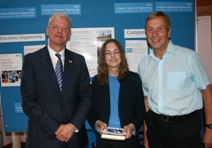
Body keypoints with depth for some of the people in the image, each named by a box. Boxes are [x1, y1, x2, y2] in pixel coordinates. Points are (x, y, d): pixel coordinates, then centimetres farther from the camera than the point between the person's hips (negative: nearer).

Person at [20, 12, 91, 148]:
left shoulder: (79, 60, 3)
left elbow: (86, 96, 1)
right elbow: (28, 101, -9)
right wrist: (55, 128, -14)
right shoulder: (31, 60, -4)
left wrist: (74, 125, -11)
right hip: (43, 137, -2)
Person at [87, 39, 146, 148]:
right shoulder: (97, 80, 3)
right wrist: (98, 123, -14)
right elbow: (91, 111, 4)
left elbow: (141, 111, 0)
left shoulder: (134, 78, 0)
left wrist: (132, 126, -16)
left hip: (128, 138, 0)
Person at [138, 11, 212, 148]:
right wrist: (146, 133, 9)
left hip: (185, 126, -3)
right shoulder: (143, 64, 3)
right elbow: (147, 99, 9)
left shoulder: (189, 56, -9)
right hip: (155, 125, 4)